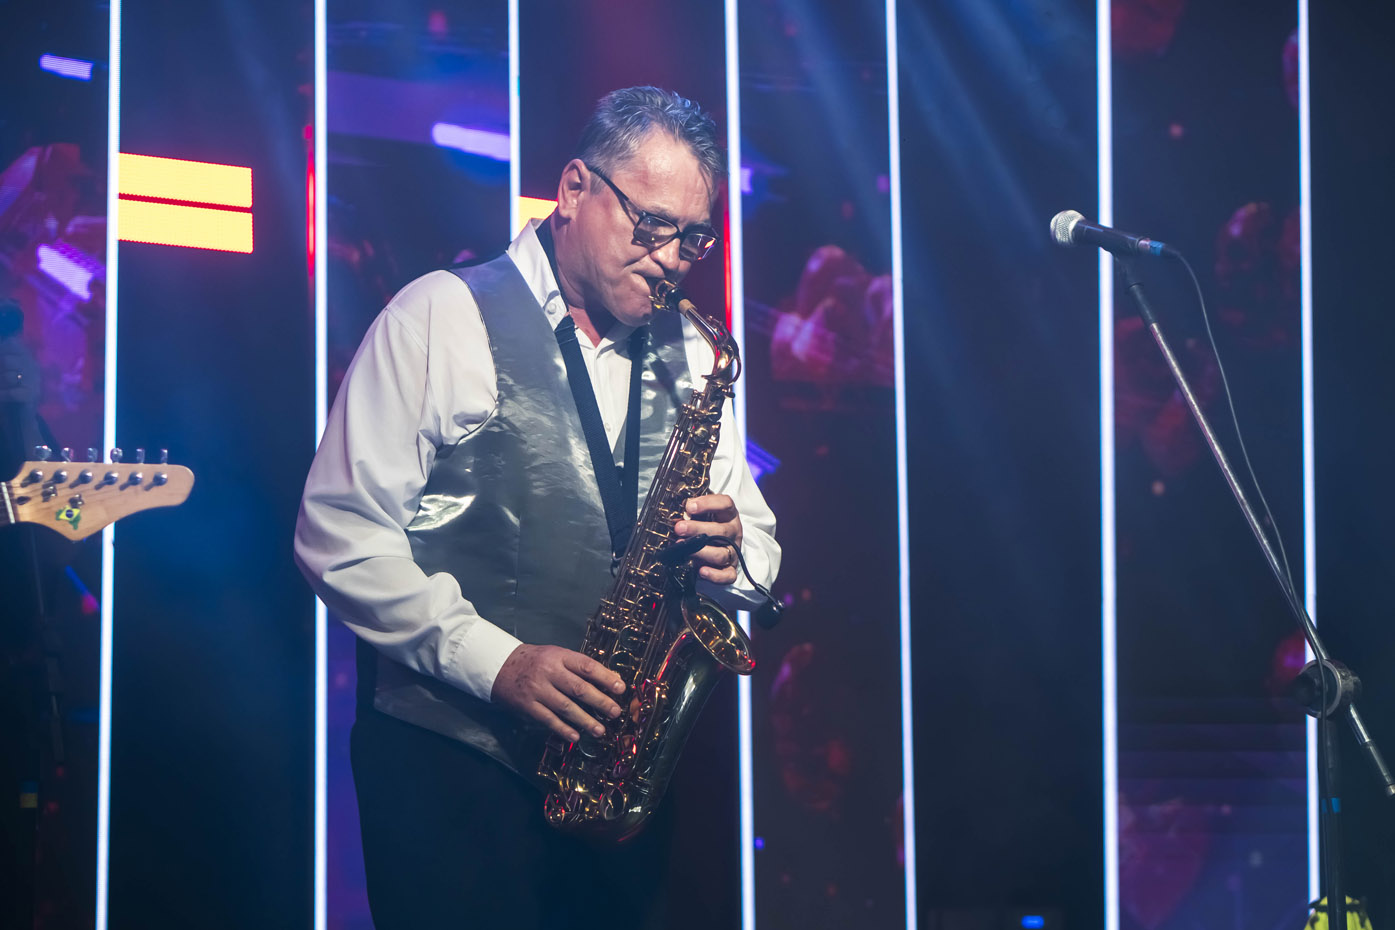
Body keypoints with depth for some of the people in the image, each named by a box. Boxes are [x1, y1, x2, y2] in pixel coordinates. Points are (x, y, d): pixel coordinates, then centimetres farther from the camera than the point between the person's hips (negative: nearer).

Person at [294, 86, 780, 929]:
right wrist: (493, 660, -19)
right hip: (453, 763, -5)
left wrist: (729, 558, -8)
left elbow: (760, 548, 17)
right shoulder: (443, 317, -2)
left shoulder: (686, 355, 16)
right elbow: (340, 533, -9)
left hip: (624, 770, 5)